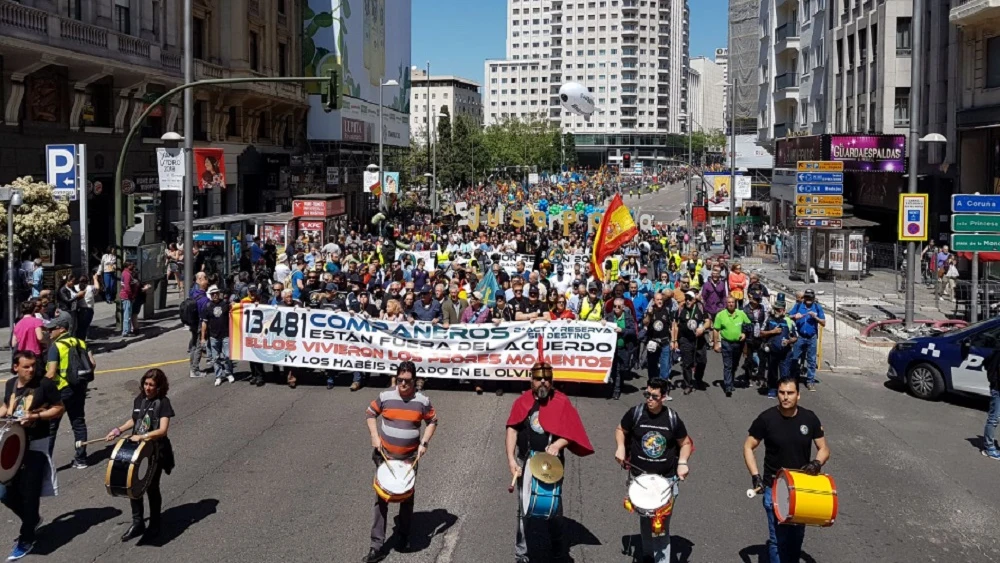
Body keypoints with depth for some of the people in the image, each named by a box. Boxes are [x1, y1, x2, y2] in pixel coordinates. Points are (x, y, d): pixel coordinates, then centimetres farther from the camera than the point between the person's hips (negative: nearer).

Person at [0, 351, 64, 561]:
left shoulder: (45, 384, -11)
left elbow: (60, 409, -7)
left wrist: (36, 416, -19)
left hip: (36, 447, -6)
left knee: (29, 494, -1)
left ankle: (26, 540, 14)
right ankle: (32, 519, 34)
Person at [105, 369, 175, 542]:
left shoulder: (163, 402, -12)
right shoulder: (139, 399, 5)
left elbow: (162, 430, -20)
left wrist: (142, 436, -28)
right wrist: (118, 430, 10)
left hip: (156, 450, -5)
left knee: (151, 487, 3)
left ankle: (154, 525, 19)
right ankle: (137, 523, 19)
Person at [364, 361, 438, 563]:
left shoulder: (423, 401, -8)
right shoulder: (385, 396, -9)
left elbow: (432, 421, 4)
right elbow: (371, 414, 5)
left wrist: (424, 443, -7)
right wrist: (375, 437, -6)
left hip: (410, 457, 1)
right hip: (385, 456, -1)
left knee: (407, 497, 15)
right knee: (381, 498, -3)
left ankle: (404, 536, 35)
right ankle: (377, 546, 0)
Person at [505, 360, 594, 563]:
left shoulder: (561, 402, -3)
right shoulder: (522, 401, -1)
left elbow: (572, 432, -3)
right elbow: (512, 430, -3)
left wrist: (557, 445, -21)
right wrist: (511, 459, -12)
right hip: (526, 461, 1)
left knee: (554, 509, 8)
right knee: (524, 510, 7)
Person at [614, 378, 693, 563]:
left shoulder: (672, 418, -7)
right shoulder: (635, 413, -8)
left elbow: (685, 443, 6)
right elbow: (621, 429, 10)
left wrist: (682, 462, -10)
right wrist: (620, 447, -8)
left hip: (667, 479, -1)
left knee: (663, 524, 1)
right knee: (645, 519, 13)